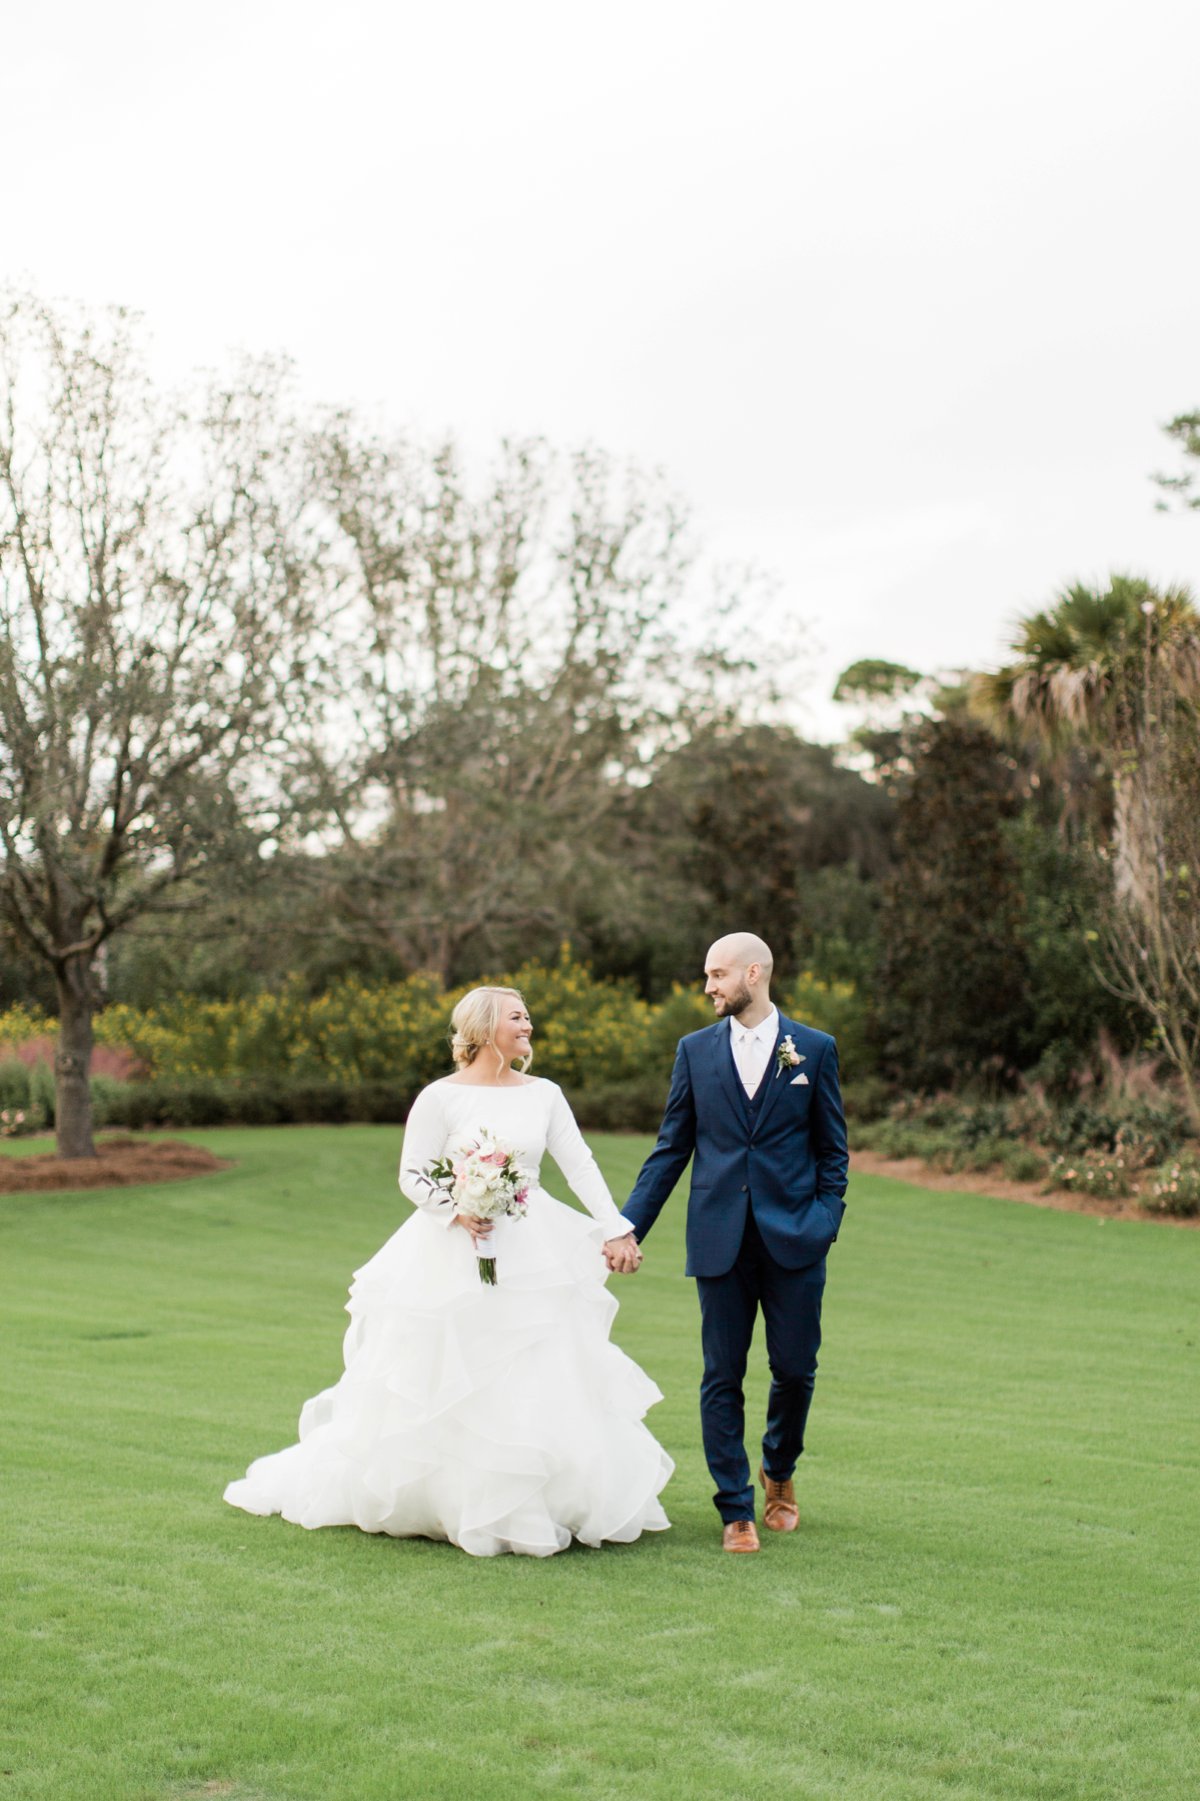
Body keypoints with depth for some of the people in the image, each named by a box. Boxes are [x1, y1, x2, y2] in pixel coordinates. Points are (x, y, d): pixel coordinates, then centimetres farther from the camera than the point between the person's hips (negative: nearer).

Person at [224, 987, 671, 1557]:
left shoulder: (543, 1094, 5)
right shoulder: (441, 1097, -6)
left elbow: (581, 1166, 1)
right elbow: (412, 1175, -5)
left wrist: (615, 1231, -8)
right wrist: (456, 1210, -21)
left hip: (533, 1258, 4)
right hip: (455, 1258, -4)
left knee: (544, 1387, 5)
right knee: (441, 1391, 4)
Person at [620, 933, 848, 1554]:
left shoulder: (814, 1049, 4)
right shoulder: (696, 1050, 7)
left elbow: (832, 1151, 7)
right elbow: (671, 1148, 8)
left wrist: (824, 1220, -6)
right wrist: (627, 1226, 2)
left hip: (792, 1239, -1)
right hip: (720, 1240, 1)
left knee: (795, 1369, 3)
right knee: (722, 1378, 2)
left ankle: (779, 1470, 32)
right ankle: (737, 1512, 11)